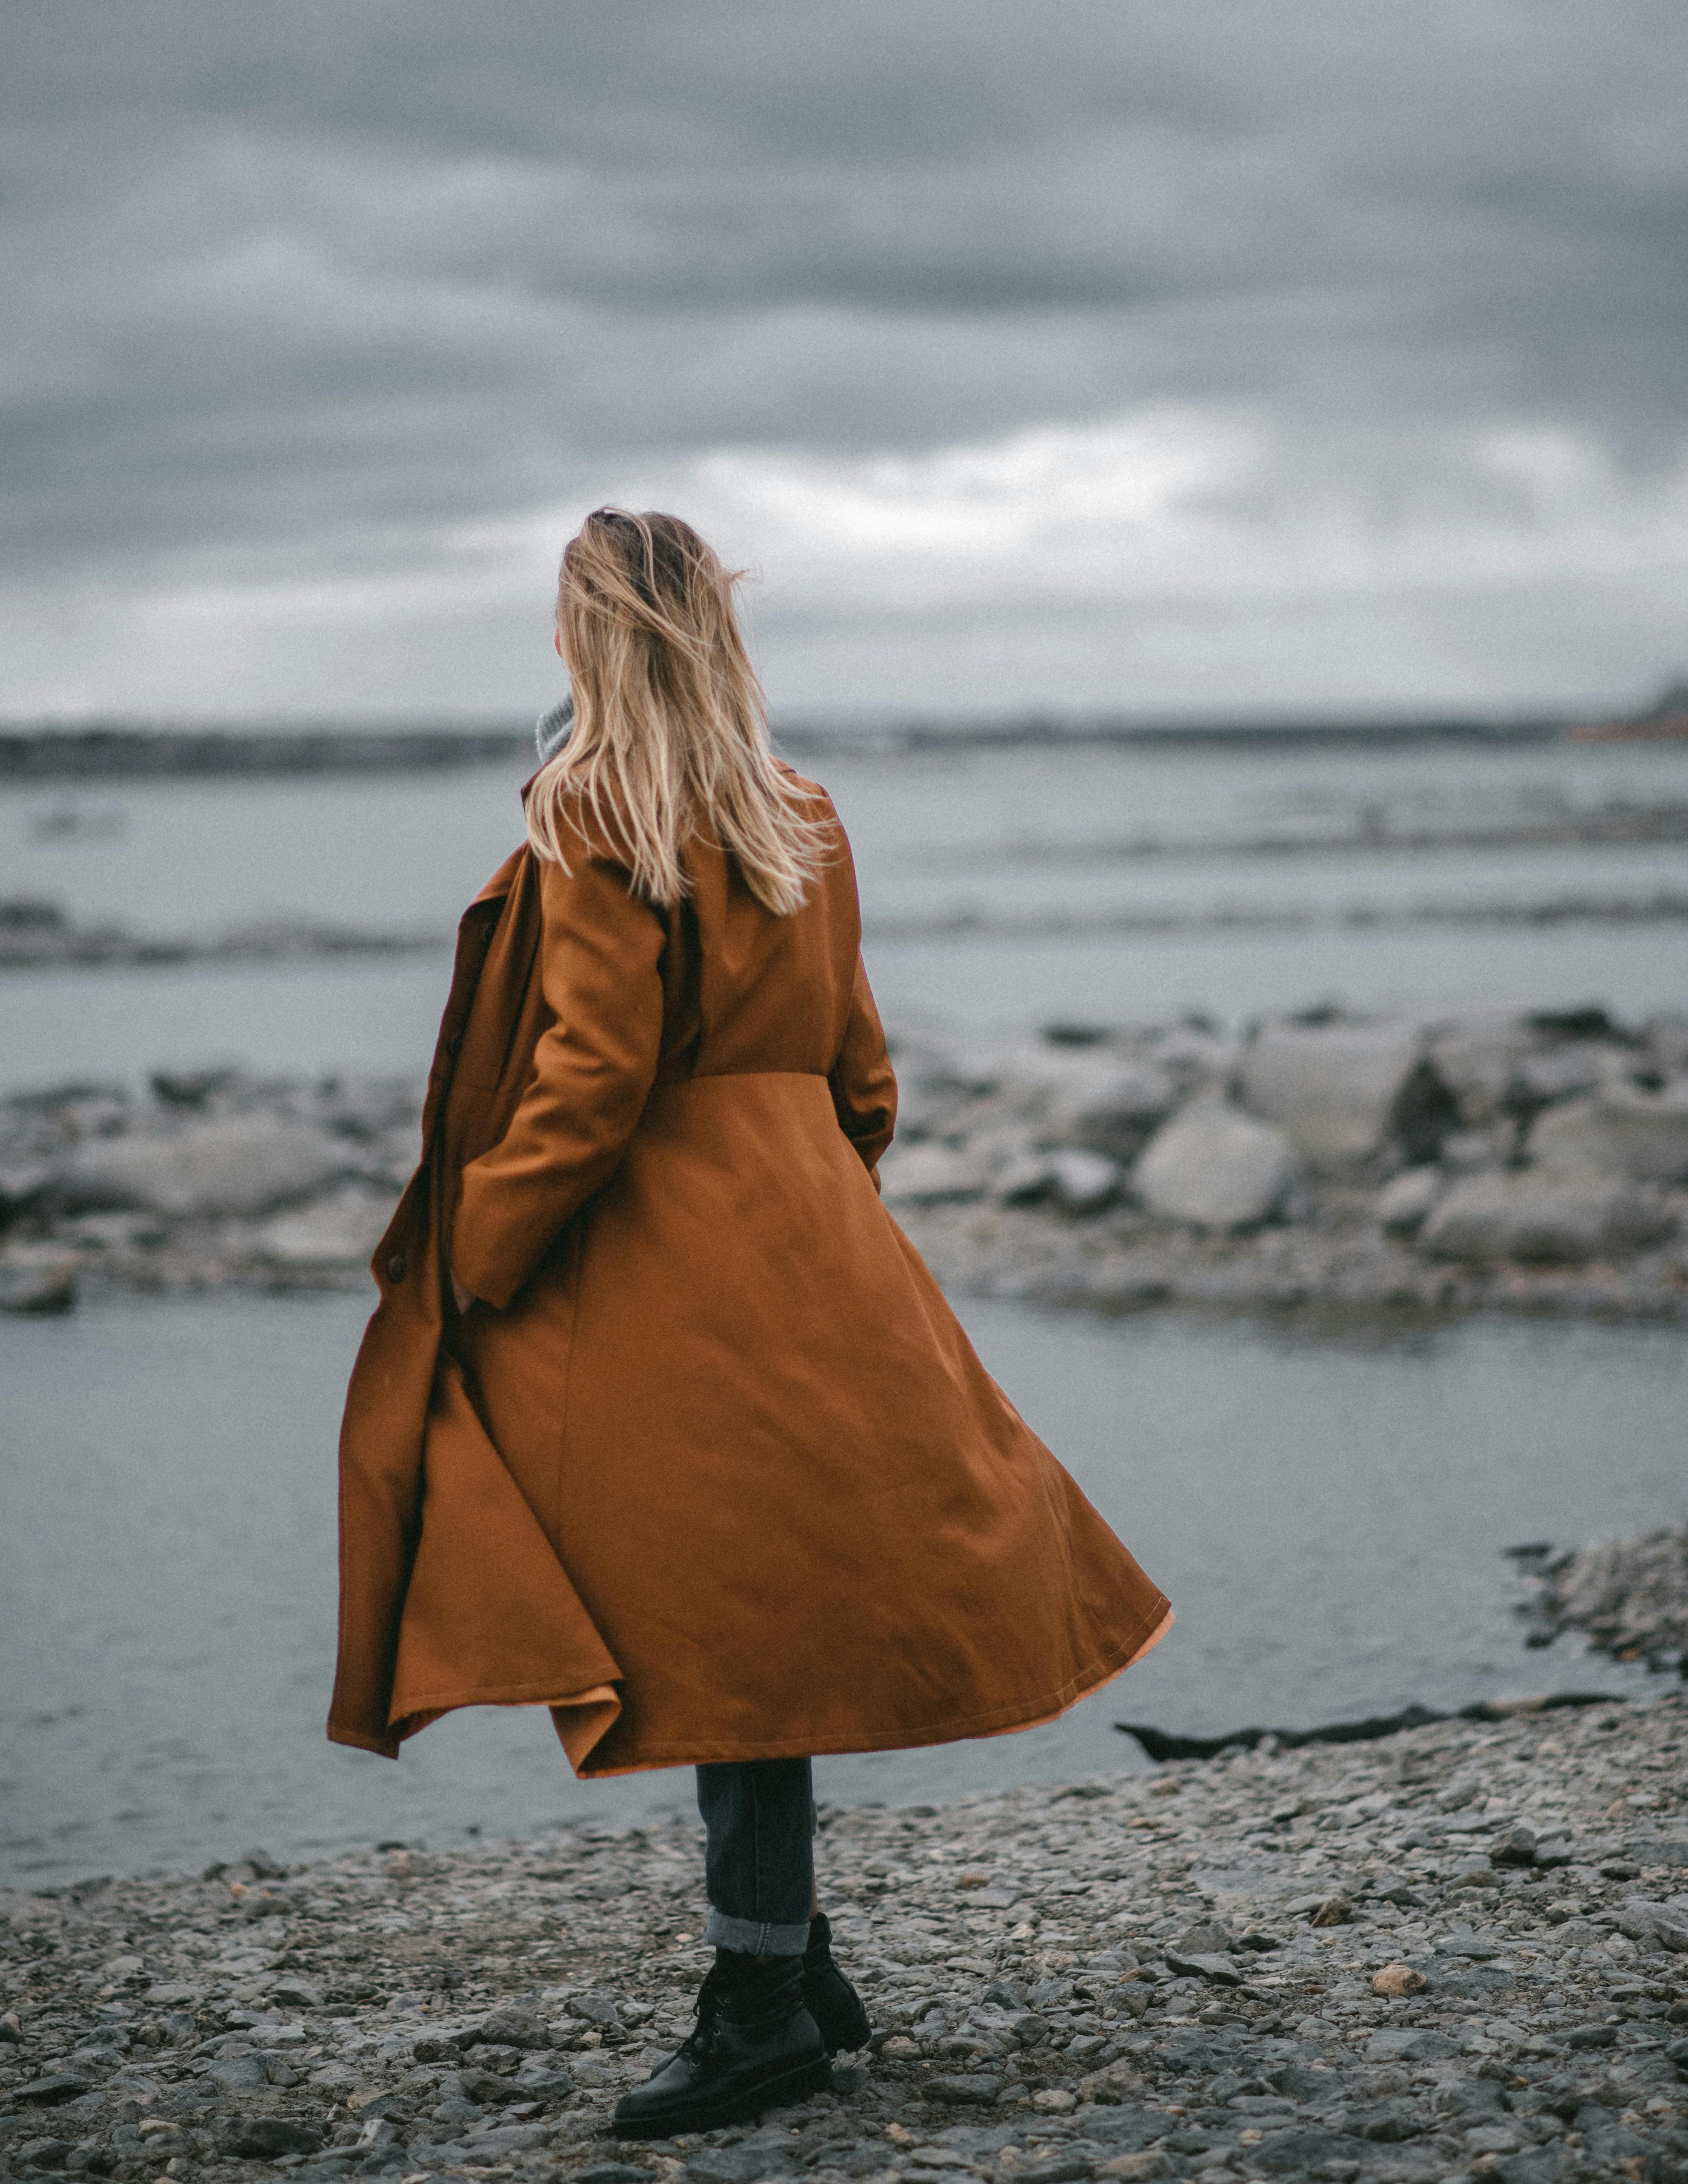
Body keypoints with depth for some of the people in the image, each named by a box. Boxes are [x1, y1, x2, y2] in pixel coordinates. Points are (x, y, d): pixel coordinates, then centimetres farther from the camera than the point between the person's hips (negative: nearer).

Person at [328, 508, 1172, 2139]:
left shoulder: (596, 821, -11)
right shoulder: (800, 821, 13)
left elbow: (590, 1078, -16)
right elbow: (854, 1064, 17)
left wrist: (476, 1262, -9)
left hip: (672, 1262, -8)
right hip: (807, 1244, 8)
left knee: (723, 1624, -5)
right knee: (774, 1618, 13)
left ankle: (766, 2012, -1)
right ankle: (794, 1973, 19)